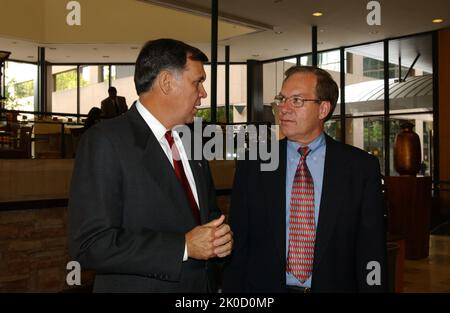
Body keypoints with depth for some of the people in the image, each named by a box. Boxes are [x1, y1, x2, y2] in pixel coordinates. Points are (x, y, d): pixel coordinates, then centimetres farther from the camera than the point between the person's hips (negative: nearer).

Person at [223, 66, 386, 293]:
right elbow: (238, 244, -3)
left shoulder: (361, 167, -6)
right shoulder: (252, 166, -3)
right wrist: (232, 289, -8)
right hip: (265, 286, 1)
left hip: (335, 285, 0)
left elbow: (371, 251, -6)